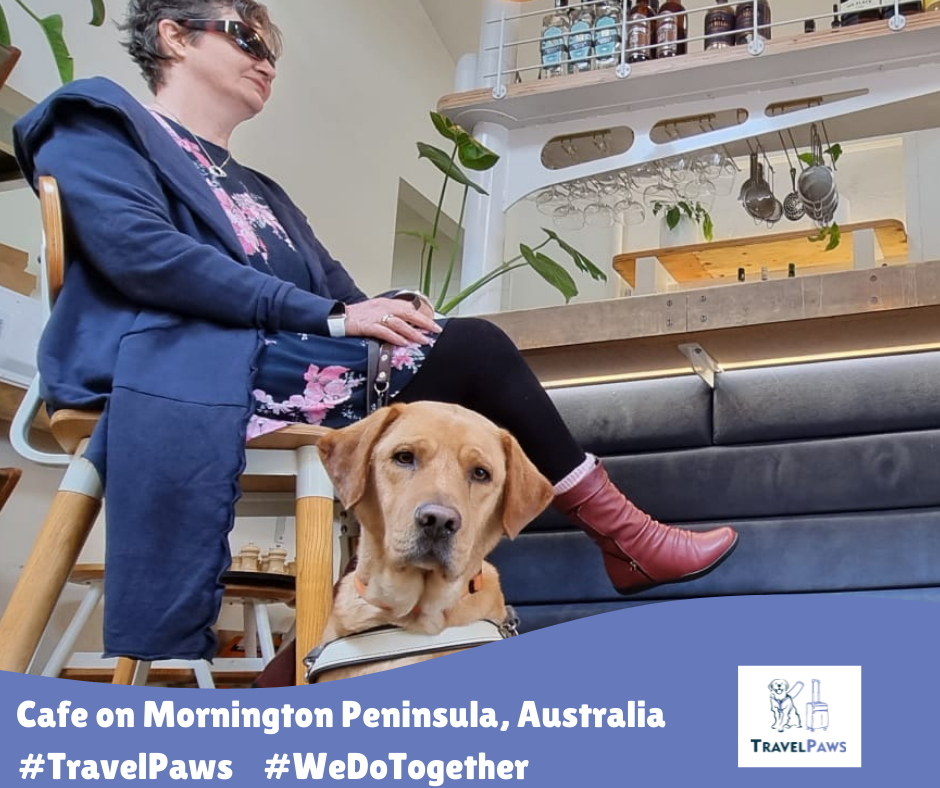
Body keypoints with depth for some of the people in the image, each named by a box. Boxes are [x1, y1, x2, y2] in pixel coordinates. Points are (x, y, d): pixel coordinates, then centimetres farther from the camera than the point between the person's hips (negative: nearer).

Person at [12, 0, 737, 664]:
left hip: (270, 362, 8)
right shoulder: (99, 122, 9)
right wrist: (331, 316, -15)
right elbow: (138, 251, -11)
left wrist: (394, 311, -6)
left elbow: (337, 292, 20)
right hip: (183, 366, -8)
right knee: (470, 352, -17)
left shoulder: (257, 191, 33)